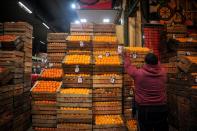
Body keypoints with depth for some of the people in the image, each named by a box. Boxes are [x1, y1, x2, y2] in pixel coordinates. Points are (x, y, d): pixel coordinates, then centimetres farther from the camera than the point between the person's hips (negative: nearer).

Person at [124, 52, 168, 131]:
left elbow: (128, 66, 3)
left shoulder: (139, 74, -14)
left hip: (144, 109, -3)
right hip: (161, 109, 4)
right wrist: (154, 58, 37)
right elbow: (158, 65, 19)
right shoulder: (163, 73, -4)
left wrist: (127, 57, 22)